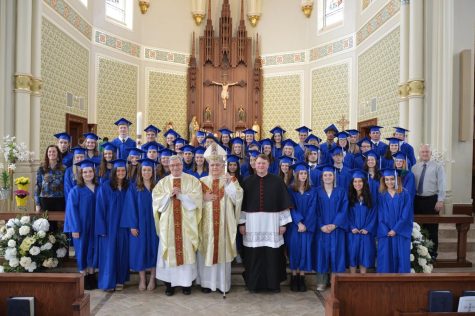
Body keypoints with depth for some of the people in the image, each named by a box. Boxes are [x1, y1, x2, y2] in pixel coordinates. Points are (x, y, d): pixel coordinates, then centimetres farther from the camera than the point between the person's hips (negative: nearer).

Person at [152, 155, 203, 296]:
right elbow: (156, 199, 1)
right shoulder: (163, 182, 11)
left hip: (187, 223, -1)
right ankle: (169, 283, 14)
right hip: (168, 223, 2)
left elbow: (196, 198, -7)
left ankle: (186, 282, 15)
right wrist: (169, 195, -13)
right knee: (169, 251, 3)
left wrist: (180, 194, -15)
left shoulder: (192, 180, 4)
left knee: (187, 251, 2)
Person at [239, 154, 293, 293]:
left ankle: (273, 283, 21)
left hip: (272, 223, 0)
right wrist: (242, 223, -1)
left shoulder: (277, 181, 0)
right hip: (253, 223, 1)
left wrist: (283, 223, -3)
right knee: (254, 255, 5)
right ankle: (254, 283, 20)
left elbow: (284, 203, 1)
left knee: (272, 255, 4)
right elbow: (242, 204, 4)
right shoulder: (248, 182, 3)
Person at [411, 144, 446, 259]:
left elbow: (441, 185, -6)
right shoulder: (414, 167, 9)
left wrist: (440, 201, -13)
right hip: (417, 200, 3)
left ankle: (432, 253, 17)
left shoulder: (438, 167, -1)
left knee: (431, 228, 4)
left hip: (431, 200, -3)